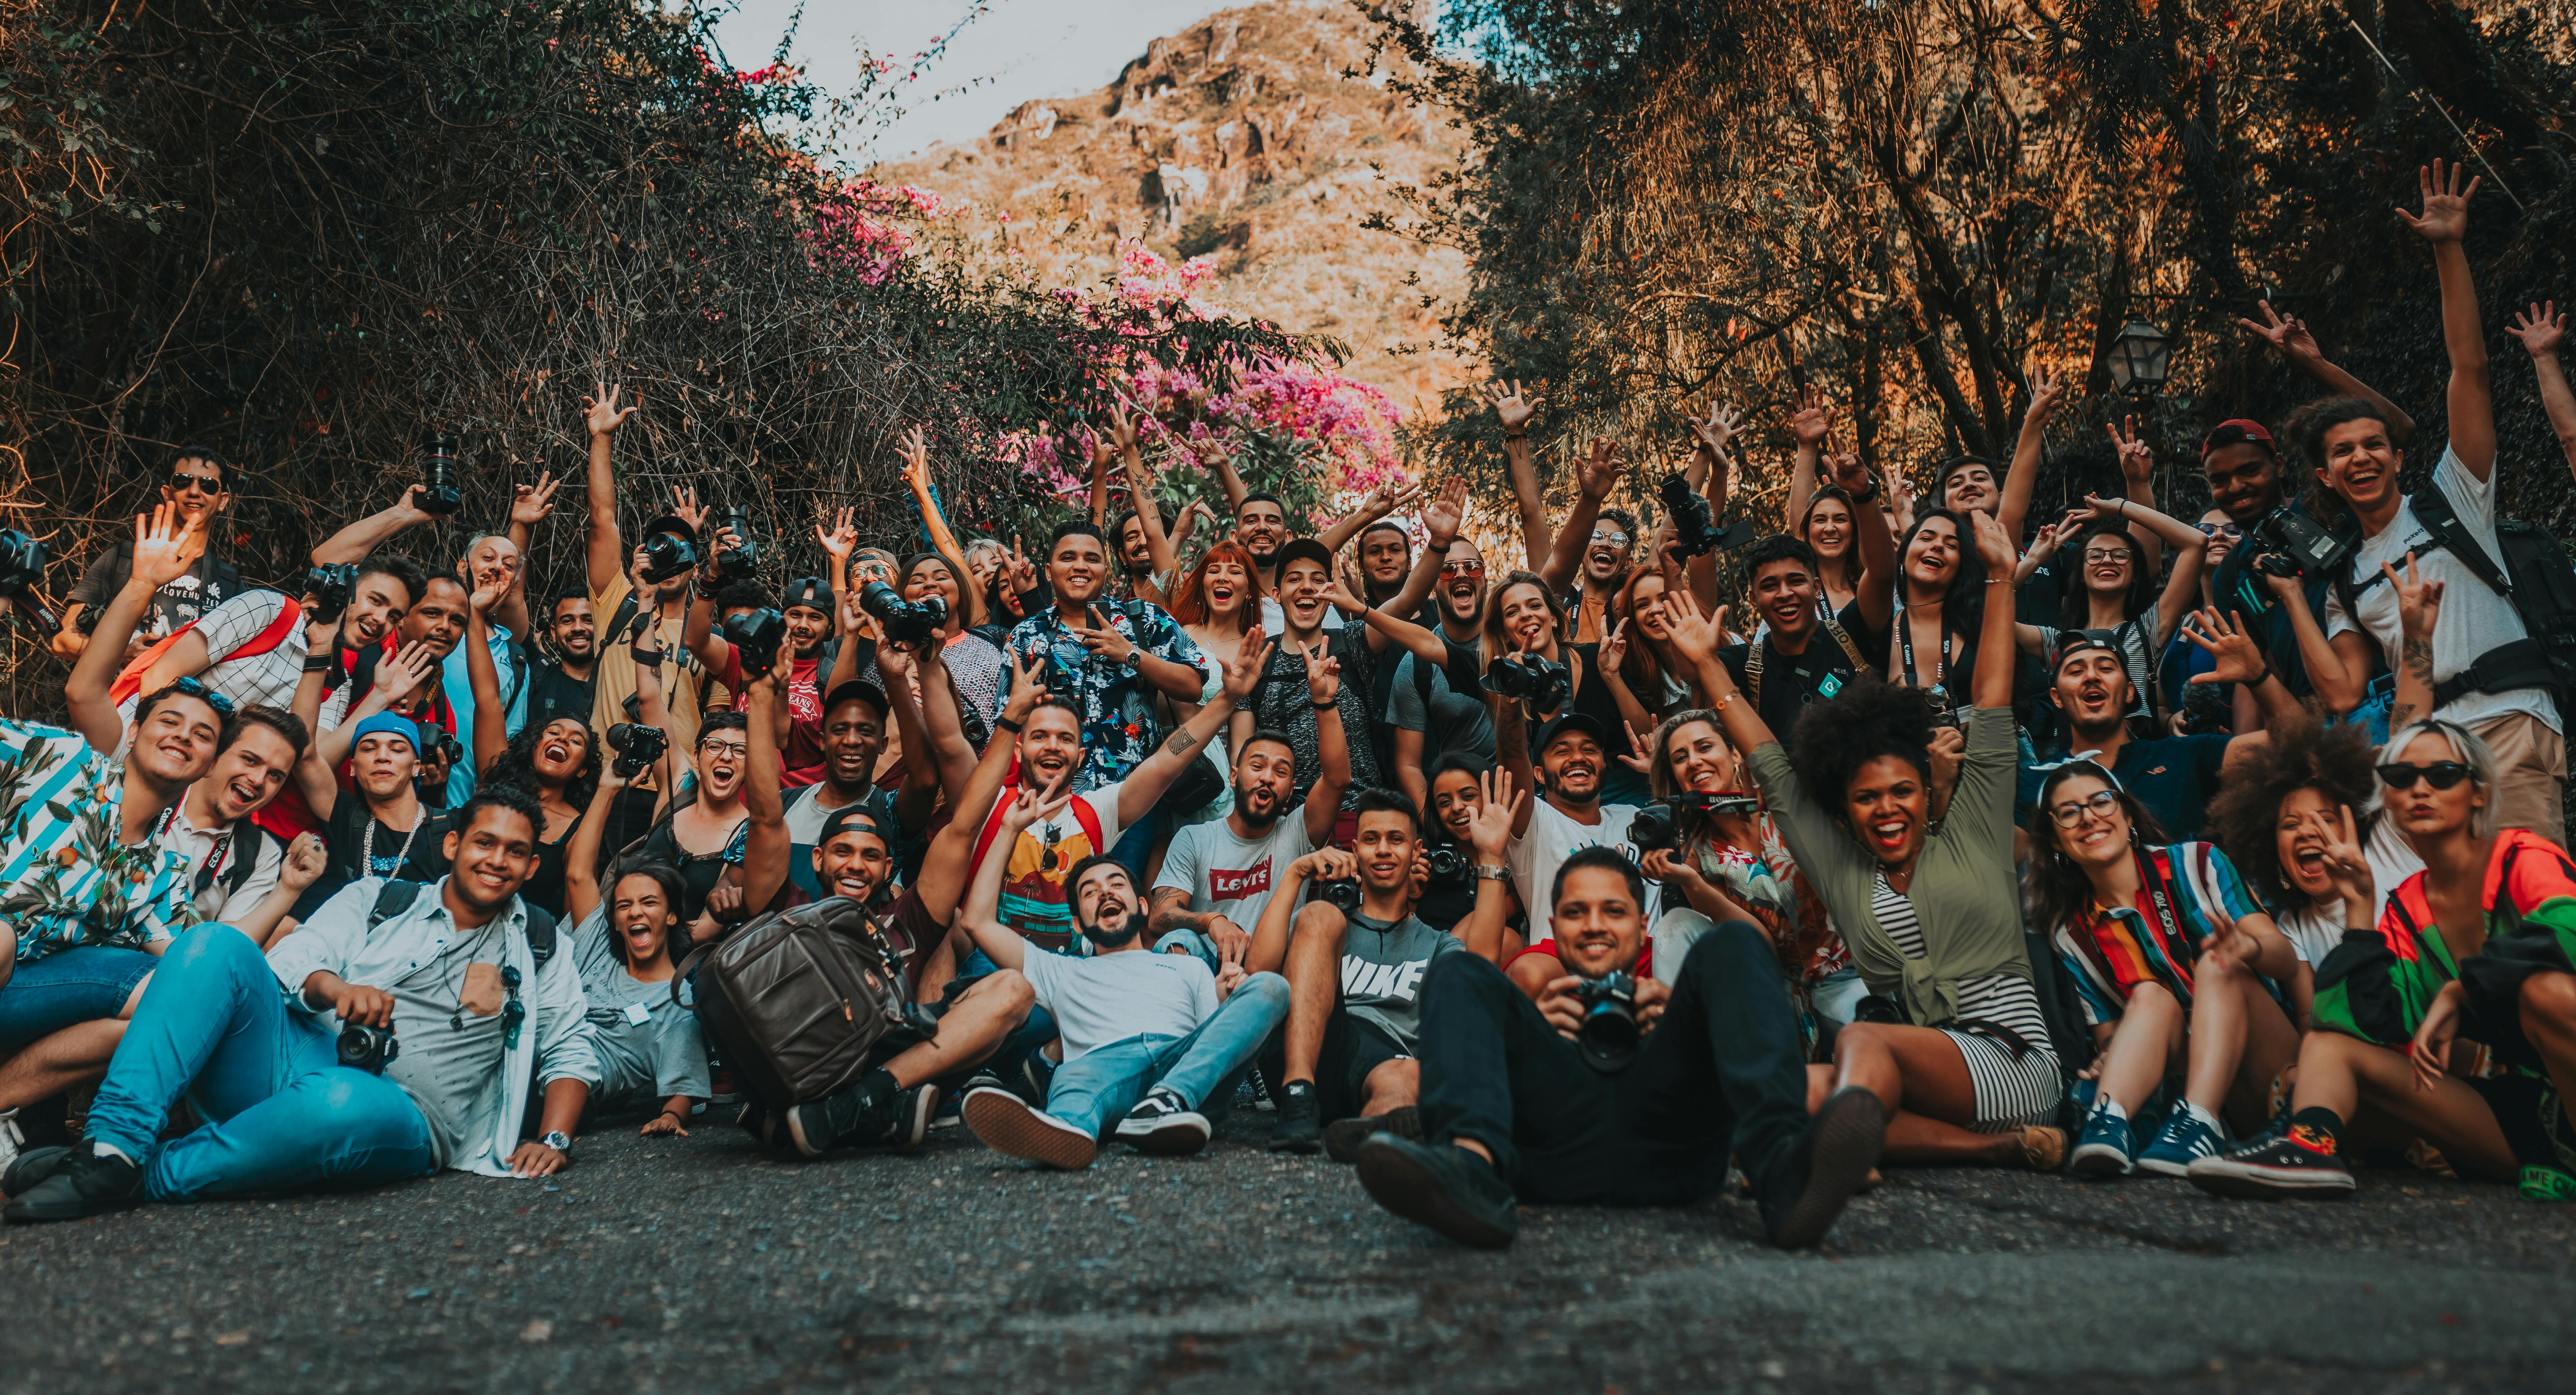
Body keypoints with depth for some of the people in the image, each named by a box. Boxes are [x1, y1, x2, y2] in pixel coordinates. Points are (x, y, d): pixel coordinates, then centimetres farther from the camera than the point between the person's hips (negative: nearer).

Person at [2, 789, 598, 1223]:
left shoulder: (538, 949, 19)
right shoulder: (376, 900, 21)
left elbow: (570, 1052, 17)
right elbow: (290, 958, 7)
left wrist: (554, 1140, -1)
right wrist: (332, 986, -17)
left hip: (397, 1116, -2)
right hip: (301, 1065, 3)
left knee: (346, 1103, -42)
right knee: (216, 941, -21)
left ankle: (143, 1177, -23)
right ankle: (115, 1146, -30)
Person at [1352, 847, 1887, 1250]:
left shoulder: (1669, 999, 41)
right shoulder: (1533, 1005, 40)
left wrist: (1679, 1022, 3)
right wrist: (1533, 1029, 3)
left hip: (1672, 1152, 0)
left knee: (1731, 943, -11)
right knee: (1457, 972, -13)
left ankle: (1784, 1168, -42)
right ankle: (1472, 1167, -47)